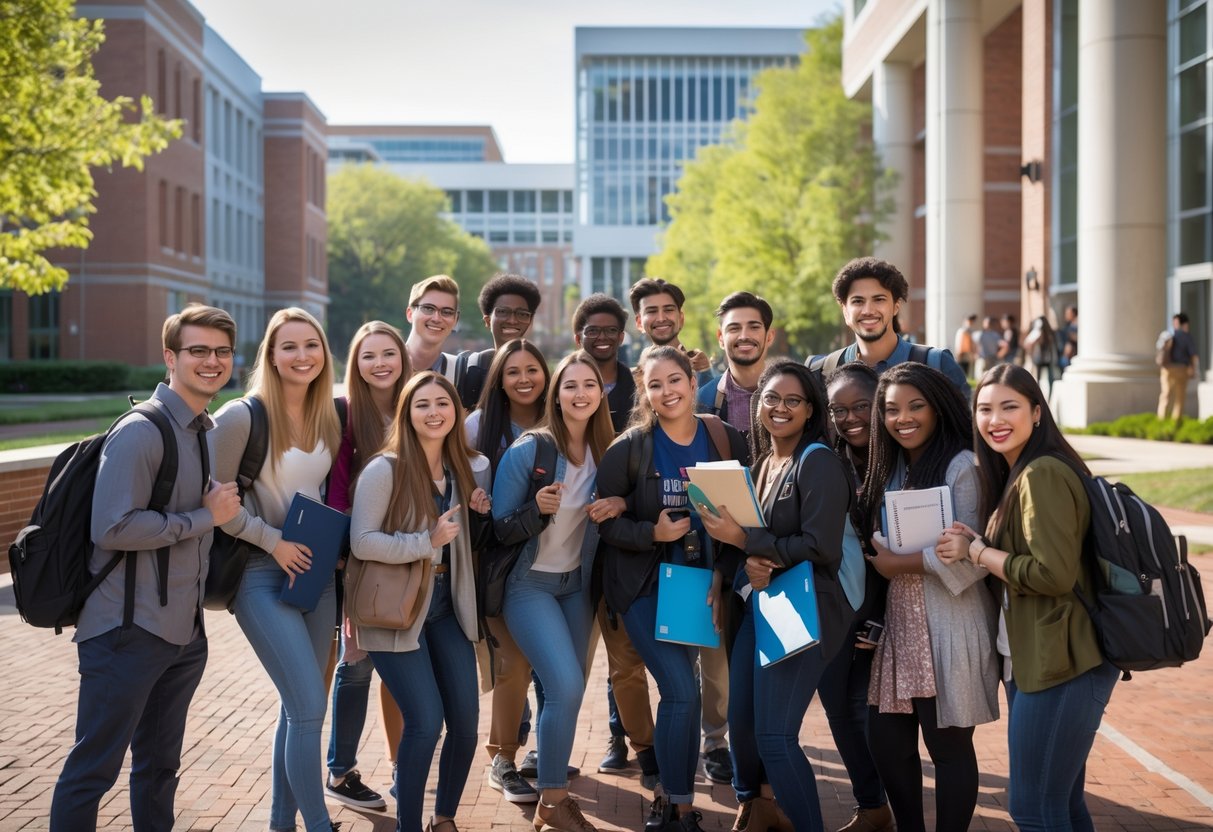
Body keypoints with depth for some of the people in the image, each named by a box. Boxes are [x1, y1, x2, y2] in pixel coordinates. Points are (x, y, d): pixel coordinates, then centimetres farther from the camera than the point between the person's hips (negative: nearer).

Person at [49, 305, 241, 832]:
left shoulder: (212, 433, 13)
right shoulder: (141, 432, -14)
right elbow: (112, 529, -22)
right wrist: (205, 518, -16)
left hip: (185, 630, 8)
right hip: (129, 631, -8)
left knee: (159, 767, 18)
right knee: (94, 769, -2)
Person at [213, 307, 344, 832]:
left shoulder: (329, 418, 5)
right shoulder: (241, 416, -14)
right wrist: (274, 541, -14)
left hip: (316, 570, 6)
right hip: (263, 574, -6)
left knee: (298, 706, 13)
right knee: (310, 706, -11)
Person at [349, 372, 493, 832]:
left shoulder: (469, 469, 4)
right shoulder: (384, 470, -14)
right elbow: (361, 543, -19)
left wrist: (481, 515, -6)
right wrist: (427, 542, -25)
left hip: (448, 608, 6)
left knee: (466, 721, 4)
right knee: (426, 722, -12)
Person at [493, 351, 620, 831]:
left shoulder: (605, 452, -2)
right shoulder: (528, 450, -17)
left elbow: (614, 504, 10)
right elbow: (500, 530, -14)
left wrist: (619, 504, -12)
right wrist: (539, 508, -31)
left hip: (576, 583, 5)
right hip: (529, 585, -5)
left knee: (566, 691, 6)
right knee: (566, 686, -17)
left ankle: (555, 791, 23)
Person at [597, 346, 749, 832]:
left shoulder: (726, 441, -4)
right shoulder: (630, 448, -11)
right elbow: (603, 519, -9)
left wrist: (722, 572, -11)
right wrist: (652, 533, -23)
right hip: (644, 585, -3)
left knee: (676, 692, 9)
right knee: (683, 693, -11)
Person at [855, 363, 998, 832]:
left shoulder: (961, 466, -10)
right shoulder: (891, 468, 13)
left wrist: (899, 564, -12)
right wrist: (879, 559, -2)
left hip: (948, 623, -8)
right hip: (899, 621, 8)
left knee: (948, 744, 2)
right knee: (884, 739, 10)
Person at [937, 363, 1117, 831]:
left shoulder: (1042, 474, -17)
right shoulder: (1013, 474, 15)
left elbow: (1053, 573, -23)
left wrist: (975, 552, -13)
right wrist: (978, 544, 2)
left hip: (1062, 662, -11)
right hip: (1036, 656, 11)